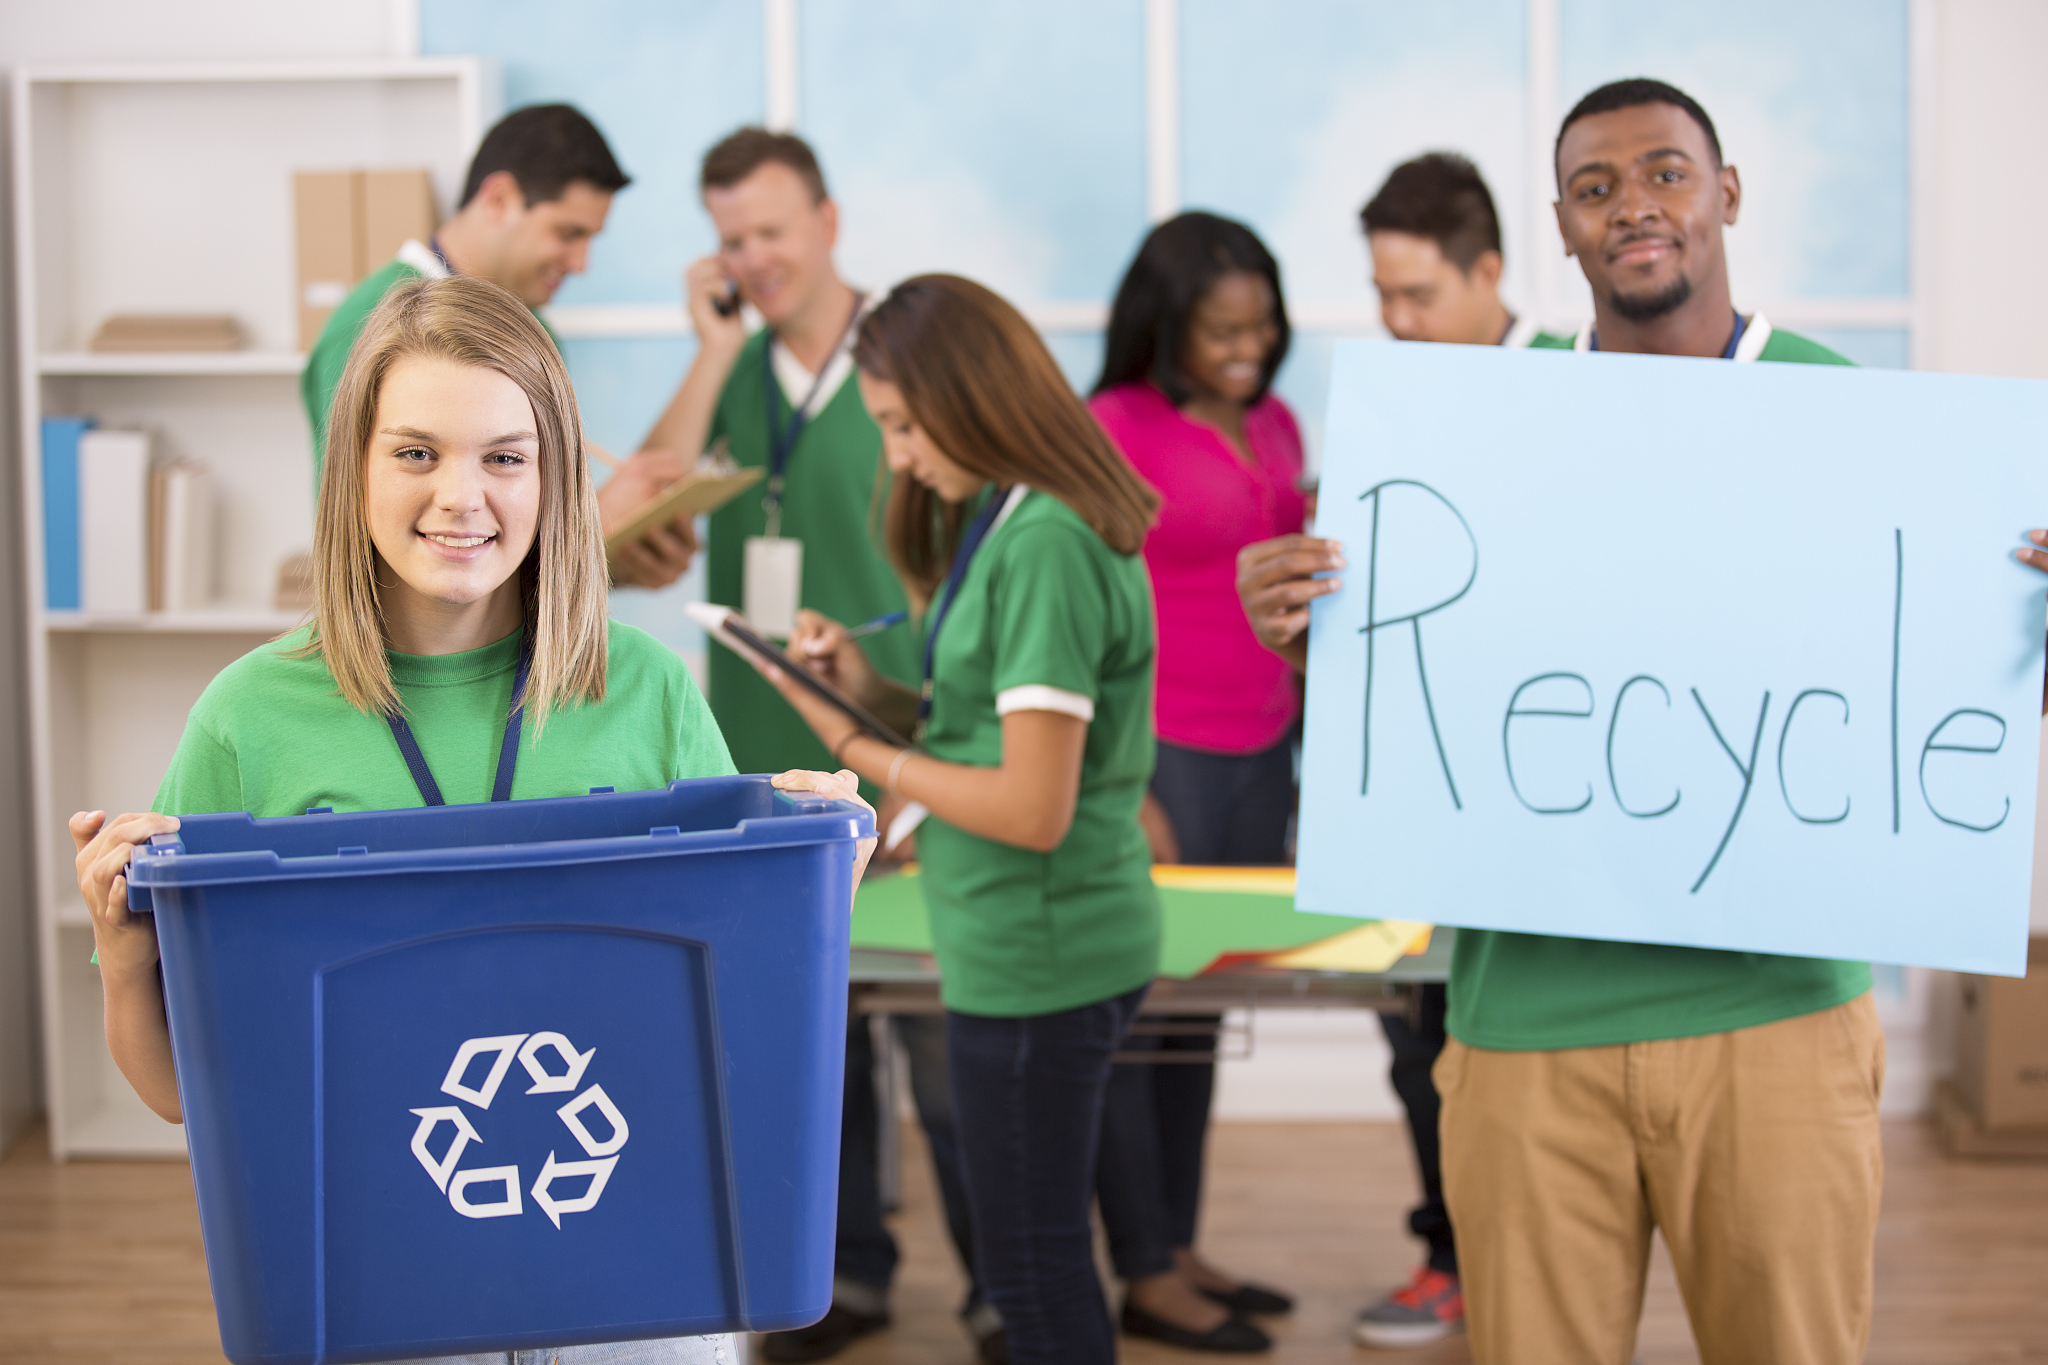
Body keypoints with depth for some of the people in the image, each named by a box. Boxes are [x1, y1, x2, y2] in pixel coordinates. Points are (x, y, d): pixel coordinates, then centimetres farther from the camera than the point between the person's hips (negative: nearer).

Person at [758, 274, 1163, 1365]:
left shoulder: (1044, 545, -20)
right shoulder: (1010, 521, 11)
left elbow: (1034, 809, -23)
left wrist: (859, 751, -12)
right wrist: (877, 692, 1)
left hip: (1035, 954, -10)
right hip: (1029, 943, 10)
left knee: (1033, 1271, 2)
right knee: (1037, 1254, 18)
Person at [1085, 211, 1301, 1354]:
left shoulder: (1276, 427, 13)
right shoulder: (1114, 430, -8)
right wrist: (1127, 791, -15)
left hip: (1259, 754, 7)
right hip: (1159, 754, -6)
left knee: (1202, 1002, 12)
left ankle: (1181, 1248, 21)